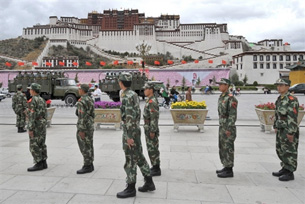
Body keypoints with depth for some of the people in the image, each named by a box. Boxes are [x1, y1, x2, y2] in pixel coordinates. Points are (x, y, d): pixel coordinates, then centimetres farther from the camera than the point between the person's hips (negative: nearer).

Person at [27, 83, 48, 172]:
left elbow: (32, 116, -20)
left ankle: (39, 164, 0)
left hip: (36, 126, -9)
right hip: (42, 125, 9)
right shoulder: (42, 100, 12)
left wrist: (30, 129, -19)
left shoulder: (33, 101, -16)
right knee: (41, 145, 11)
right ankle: (43, 163, 14)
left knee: (34, 146, -3)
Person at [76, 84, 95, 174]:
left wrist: (81, 130, -20)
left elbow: (82, 117, -22)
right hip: (90, 126, 9)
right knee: (89, 146, 12)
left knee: (84, 147, -2)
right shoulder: (90, 100, 11)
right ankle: (90, 165, 19)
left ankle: (87, 167, 5)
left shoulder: (81, 101, -18)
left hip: (84, 126, -9)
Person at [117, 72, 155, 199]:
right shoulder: (133, 94, 11)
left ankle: (131, 189, 15)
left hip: (130, 133, -10)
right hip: (136, 130, 10)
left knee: (130, 161, 2)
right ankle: (149, 183, 25)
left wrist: (129, 137, -22)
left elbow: (130, 118, -24)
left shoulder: (127, 97, -19)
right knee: (139, 158, 16)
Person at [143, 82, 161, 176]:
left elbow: (154, 117, -24)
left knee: (153, 149, -2)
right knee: (151, 148, 16)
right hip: (149, 129, 10)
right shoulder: (150, 101, 12)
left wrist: (152, 131, -23)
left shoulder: (152, 102, -21)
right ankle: (155, 167, 26)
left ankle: (156, 170, 9)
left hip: (151, 130, -10)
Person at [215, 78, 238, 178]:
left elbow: (233, 115, -20)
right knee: (222, 147, 14)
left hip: (228, 127, -10)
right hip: (222, 126, 10)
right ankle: (226, 167, 25)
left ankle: (229, 171, 7)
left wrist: (229, 129, -22)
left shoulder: (231, 98, -17)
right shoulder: (221, 97, 13)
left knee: (228, 148, -3)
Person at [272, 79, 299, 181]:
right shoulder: (279, 99, 12)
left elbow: (293, 117, -21)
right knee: (280, 150, 16)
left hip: (289, 130, -9)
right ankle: (285, 168, 30)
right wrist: (276, 126, 18)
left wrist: (291, 133, -21)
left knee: (289, 151, 0)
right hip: (280, 130, 9)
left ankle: (290, 173, 11)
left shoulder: (292, 99, -17)